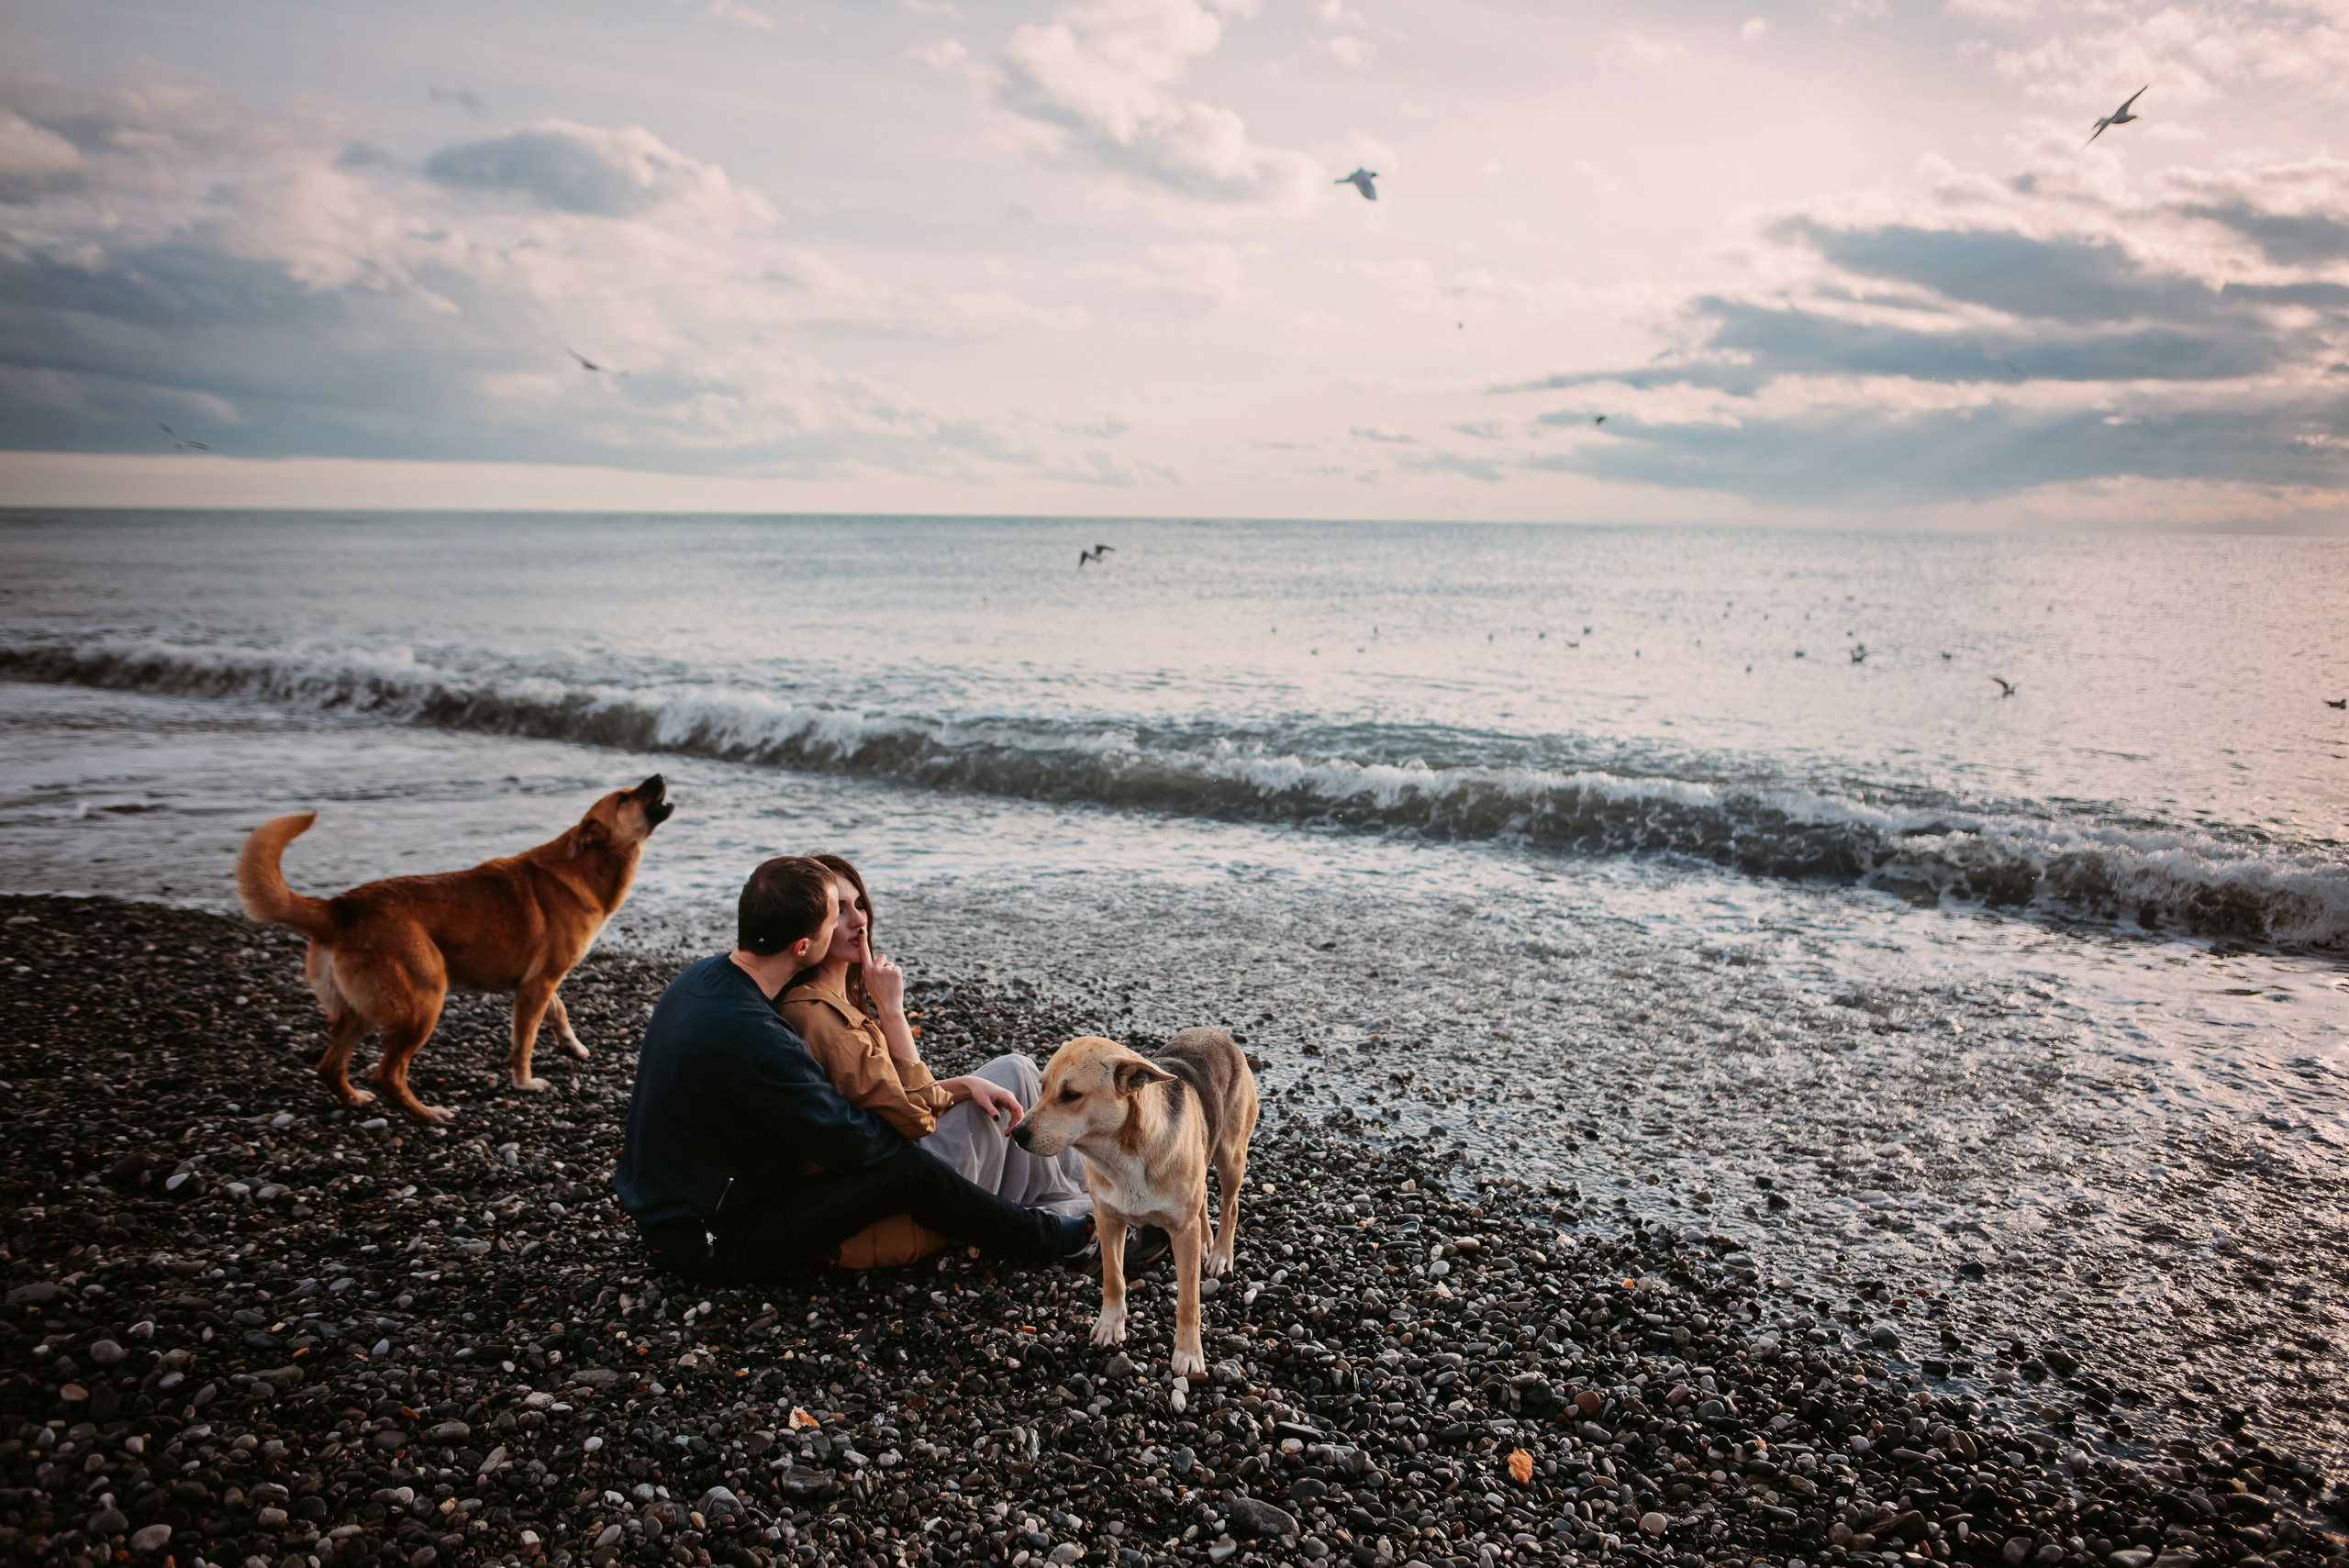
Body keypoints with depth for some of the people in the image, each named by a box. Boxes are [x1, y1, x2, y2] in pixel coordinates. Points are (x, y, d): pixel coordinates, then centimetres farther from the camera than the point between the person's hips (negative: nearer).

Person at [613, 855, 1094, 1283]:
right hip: (709, 1247, -10)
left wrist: (958, 1085, 4)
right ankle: (1043, 1238, 10)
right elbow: (852, 1142, -22)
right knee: (908, 1168, -12)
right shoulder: (751, 1038, -34)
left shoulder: (705, 977, -2)